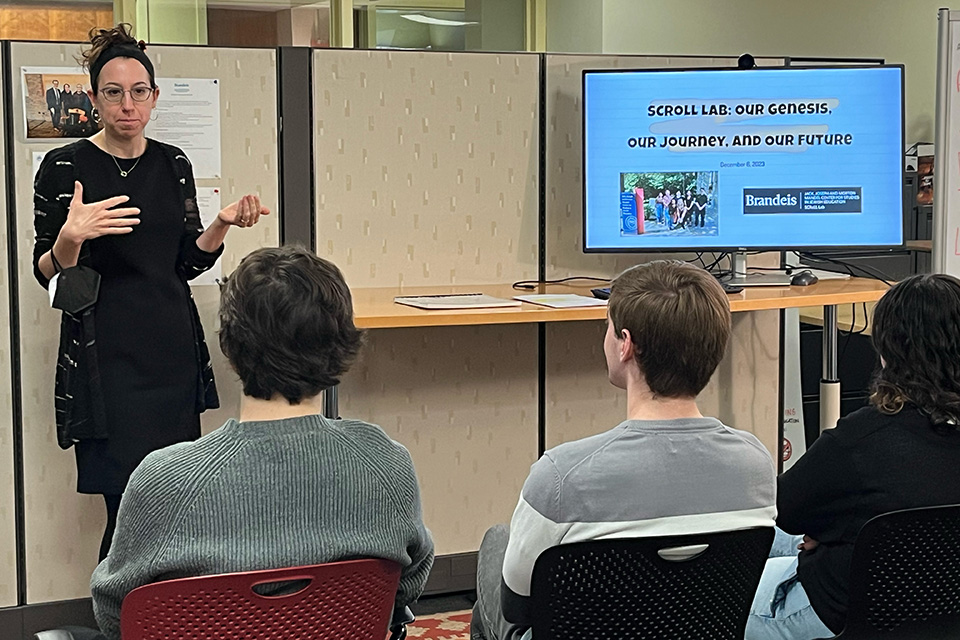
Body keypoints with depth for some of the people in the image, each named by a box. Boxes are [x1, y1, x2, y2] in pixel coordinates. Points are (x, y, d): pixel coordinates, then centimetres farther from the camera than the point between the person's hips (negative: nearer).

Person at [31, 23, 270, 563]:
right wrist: (70, 238, -23)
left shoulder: (174, 164, 9)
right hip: (106, 357, -4)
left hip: (174, 349, 4)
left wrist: (224, 224, -3)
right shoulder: (64, 167, -3)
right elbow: (47, 275, -2)